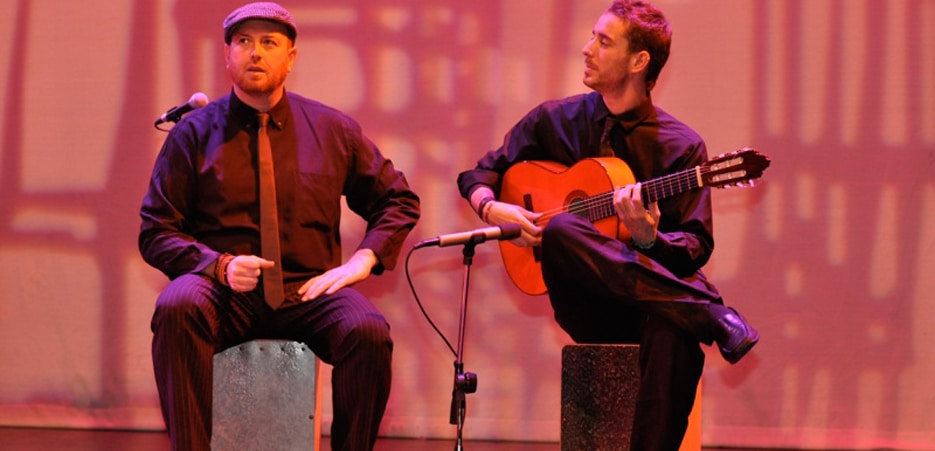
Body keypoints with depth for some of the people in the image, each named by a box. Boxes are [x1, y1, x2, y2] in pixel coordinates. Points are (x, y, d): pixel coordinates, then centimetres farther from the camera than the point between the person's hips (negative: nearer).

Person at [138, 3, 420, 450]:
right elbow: (155, 231, 5)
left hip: (308, 292, 1)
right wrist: (219, 265, -13)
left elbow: (398, 199, 20)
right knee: (177, 307, -35)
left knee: (368, 331, -30)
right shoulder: (195, 132, 6)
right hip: (225, 292, -1)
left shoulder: (332, 129, 12)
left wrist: (361, 261, 1)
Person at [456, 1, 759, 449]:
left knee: (672, 333, -40)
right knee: (559, 230, -32)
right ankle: (711, 316, -33)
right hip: (587, 307, 3)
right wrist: (492, 209, -4)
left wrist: (649, 238, -24)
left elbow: (695, 249, -2)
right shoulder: (555, 121, 10)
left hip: (654, 290, -2)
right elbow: (477, 175, 19)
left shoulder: (681, 147, 3)